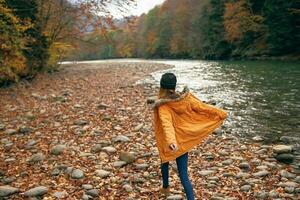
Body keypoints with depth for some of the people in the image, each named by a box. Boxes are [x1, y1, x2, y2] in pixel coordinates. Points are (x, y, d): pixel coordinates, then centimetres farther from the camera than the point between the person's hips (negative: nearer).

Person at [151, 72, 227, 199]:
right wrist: (220, 113, 7)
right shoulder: (186, 97, -11)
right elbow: (202, 107, -4)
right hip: (183, 141, 2)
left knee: (165, 162, 29)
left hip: (168, 143, -2)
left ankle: (165, 188, 50)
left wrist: (170, 141, -51)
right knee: (183, 175, 4)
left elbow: (166, 123, -38)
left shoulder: (162, 105, -22)